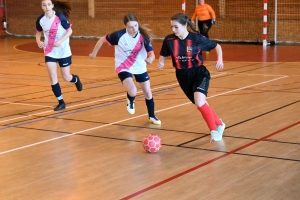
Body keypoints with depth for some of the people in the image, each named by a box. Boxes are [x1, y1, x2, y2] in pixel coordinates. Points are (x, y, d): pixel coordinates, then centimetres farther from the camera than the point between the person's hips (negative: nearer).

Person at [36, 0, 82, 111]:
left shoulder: (60, 17, -17)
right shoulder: (40, 20, -6)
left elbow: (70, 30, -11)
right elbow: (38, 32, 11)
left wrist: (60, 41, -25)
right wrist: (38, 41, -10)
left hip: (63, 51, -3)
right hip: (49, 52, 3)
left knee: (66, 78, 7)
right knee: (53, 78, -5)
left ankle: (76, 80, 45)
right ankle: (61, 102, 9)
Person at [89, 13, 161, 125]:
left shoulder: (143, 36, -18)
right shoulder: (119, 35, -25)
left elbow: (151, 53, -21)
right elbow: (102, 39, -9)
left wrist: (150, 59, -45)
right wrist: (94, 53, 2)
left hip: (139, 67, 3)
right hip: (123, 67, -3)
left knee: (148, 93, 8)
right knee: (132, 92, -25)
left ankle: (152, 116, 33)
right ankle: (131, 101, 14)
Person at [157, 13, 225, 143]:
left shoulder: (197, 38, -16)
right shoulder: (169, 40, -10)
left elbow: (216, 46, -2)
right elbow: (163, 56, 7)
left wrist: (220, 59, -19)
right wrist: (161, 63, -15)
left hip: (199, 73, -4)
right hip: (183, 77, 4)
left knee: (199, 102, -26)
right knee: (200, 105, 14)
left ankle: (214, 130, -9)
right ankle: (219, 124, 39)